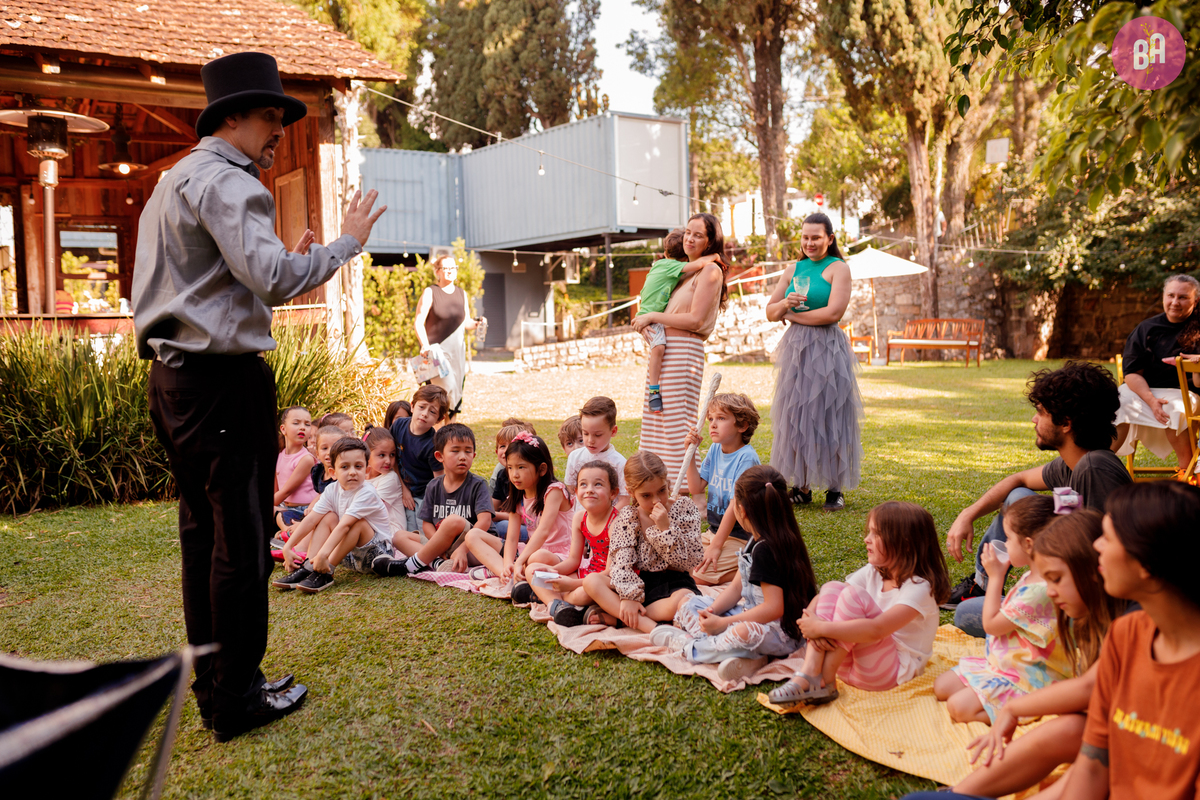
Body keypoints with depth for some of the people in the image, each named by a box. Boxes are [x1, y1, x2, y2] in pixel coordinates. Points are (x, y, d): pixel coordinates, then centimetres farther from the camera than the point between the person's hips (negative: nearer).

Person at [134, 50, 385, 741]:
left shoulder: (173, 181, 22)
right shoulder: (227, 181, -11)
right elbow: (271, 277, -23)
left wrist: (297, 266, 25)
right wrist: (346, 243, -11)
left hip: (174, 376, 11)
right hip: (223, 380, -10)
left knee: (203, 532, 15)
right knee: (242, 537, -3)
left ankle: (211, 685, 25)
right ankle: (238, 698, 7)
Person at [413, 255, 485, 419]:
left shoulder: (462, 294, 12)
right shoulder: (430, 293, -3)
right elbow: (419, 322, -8)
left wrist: (477, 324, -4)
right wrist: (425, 345, -22)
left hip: (457, 349, 6)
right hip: (436, 348, -5)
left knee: (456, 393, 4)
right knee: (447, 387, -20)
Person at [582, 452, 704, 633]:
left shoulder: (685, 509, -2)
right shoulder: (627, 517, 2)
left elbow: (688, 561, -10)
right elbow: (621, 562, -8)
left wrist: (665, 528, -21)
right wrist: (629, 596, -23)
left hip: (674, 582, -3)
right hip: (639, 582, 3)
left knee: (683, 601, -39)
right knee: (591, 581, -22)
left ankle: (614, 614, -26)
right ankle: (649, 626, -35)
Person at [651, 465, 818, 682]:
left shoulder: (767, 550, -23)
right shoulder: (756, 542, 8)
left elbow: (774, 608, -28)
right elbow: (737, 586, 10)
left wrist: (724, 623, -23)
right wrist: (712, 612, -8)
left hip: (782, 631, -11)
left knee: (746, 633, -44)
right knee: (689, 605, 8)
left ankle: (685, 644, -17)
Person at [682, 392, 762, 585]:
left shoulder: (746, 457, -19)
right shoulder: (715, 450, 4)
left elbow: (736, 504, -21)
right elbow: (696, 489, 3)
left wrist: (716, 546, -22)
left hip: (740, 538, -8)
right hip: (713, 531, 8)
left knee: (699, 576, -20)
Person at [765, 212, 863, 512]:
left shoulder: (838, 268, -2)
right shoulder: (794, 270, 15)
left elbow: (833, 312, -14)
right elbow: (770, 312, 12)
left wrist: (792, 315, -5)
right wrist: (785, 303, -10)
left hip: (827, 349, -5)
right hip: (796, 348, 6)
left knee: (827, 416, -3)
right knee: (795, 416, 5)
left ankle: (835, 488, 7)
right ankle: (802, 486, 13)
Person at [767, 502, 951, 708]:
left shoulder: (919, 588, -16)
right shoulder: (872, 573, 6)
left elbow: (876, 630, -31)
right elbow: (819, 600, 1)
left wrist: (821, 628, -29)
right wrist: (813, 626, -22)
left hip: (893, 673, -7)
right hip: (850, 663, 7)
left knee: (854, 595, -26)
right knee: (832, 588, -11)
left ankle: (825, 681, -19)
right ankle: (809, 674, -26)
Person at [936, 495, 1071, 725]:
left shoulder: (1038, 592, -30)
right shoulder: (1031, 578, 4)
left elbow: (991, 624, -18)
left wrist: (995, 577, -12)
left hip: (1025, 681, -10)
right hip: (1000, 662, 10)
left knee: (959, 707, -21)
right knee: (942, 686, 9)